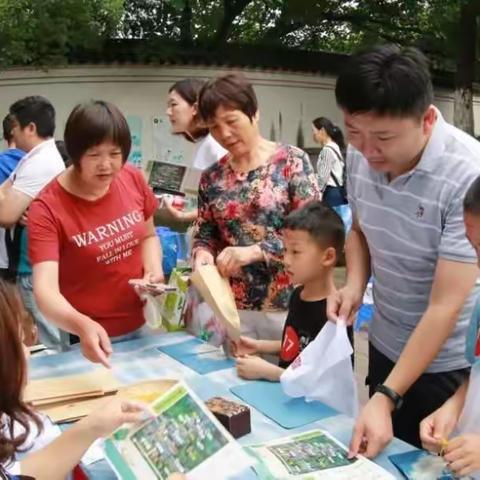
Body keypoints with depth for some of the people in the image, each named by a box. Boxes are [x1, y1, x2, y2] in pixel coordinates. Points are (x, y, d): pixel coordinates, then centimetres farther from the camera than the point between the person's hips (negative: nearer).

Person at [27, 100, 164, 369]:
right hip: (83, 339, -4)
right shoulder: (48, 208, -21)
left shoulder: (134, 179, -9)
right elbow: (45, 288, -29)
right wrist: (82, 326, -47)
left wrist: (154, 269, -11)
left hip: (140, 326, 4)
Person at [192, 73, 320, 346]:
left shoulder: (292, 161, -6)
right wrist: (203, 253, -11)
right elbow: (205, 233, 11)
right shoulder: (212, 177, 5)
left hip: (288, 303, -3)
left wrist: (256, 250, -21)